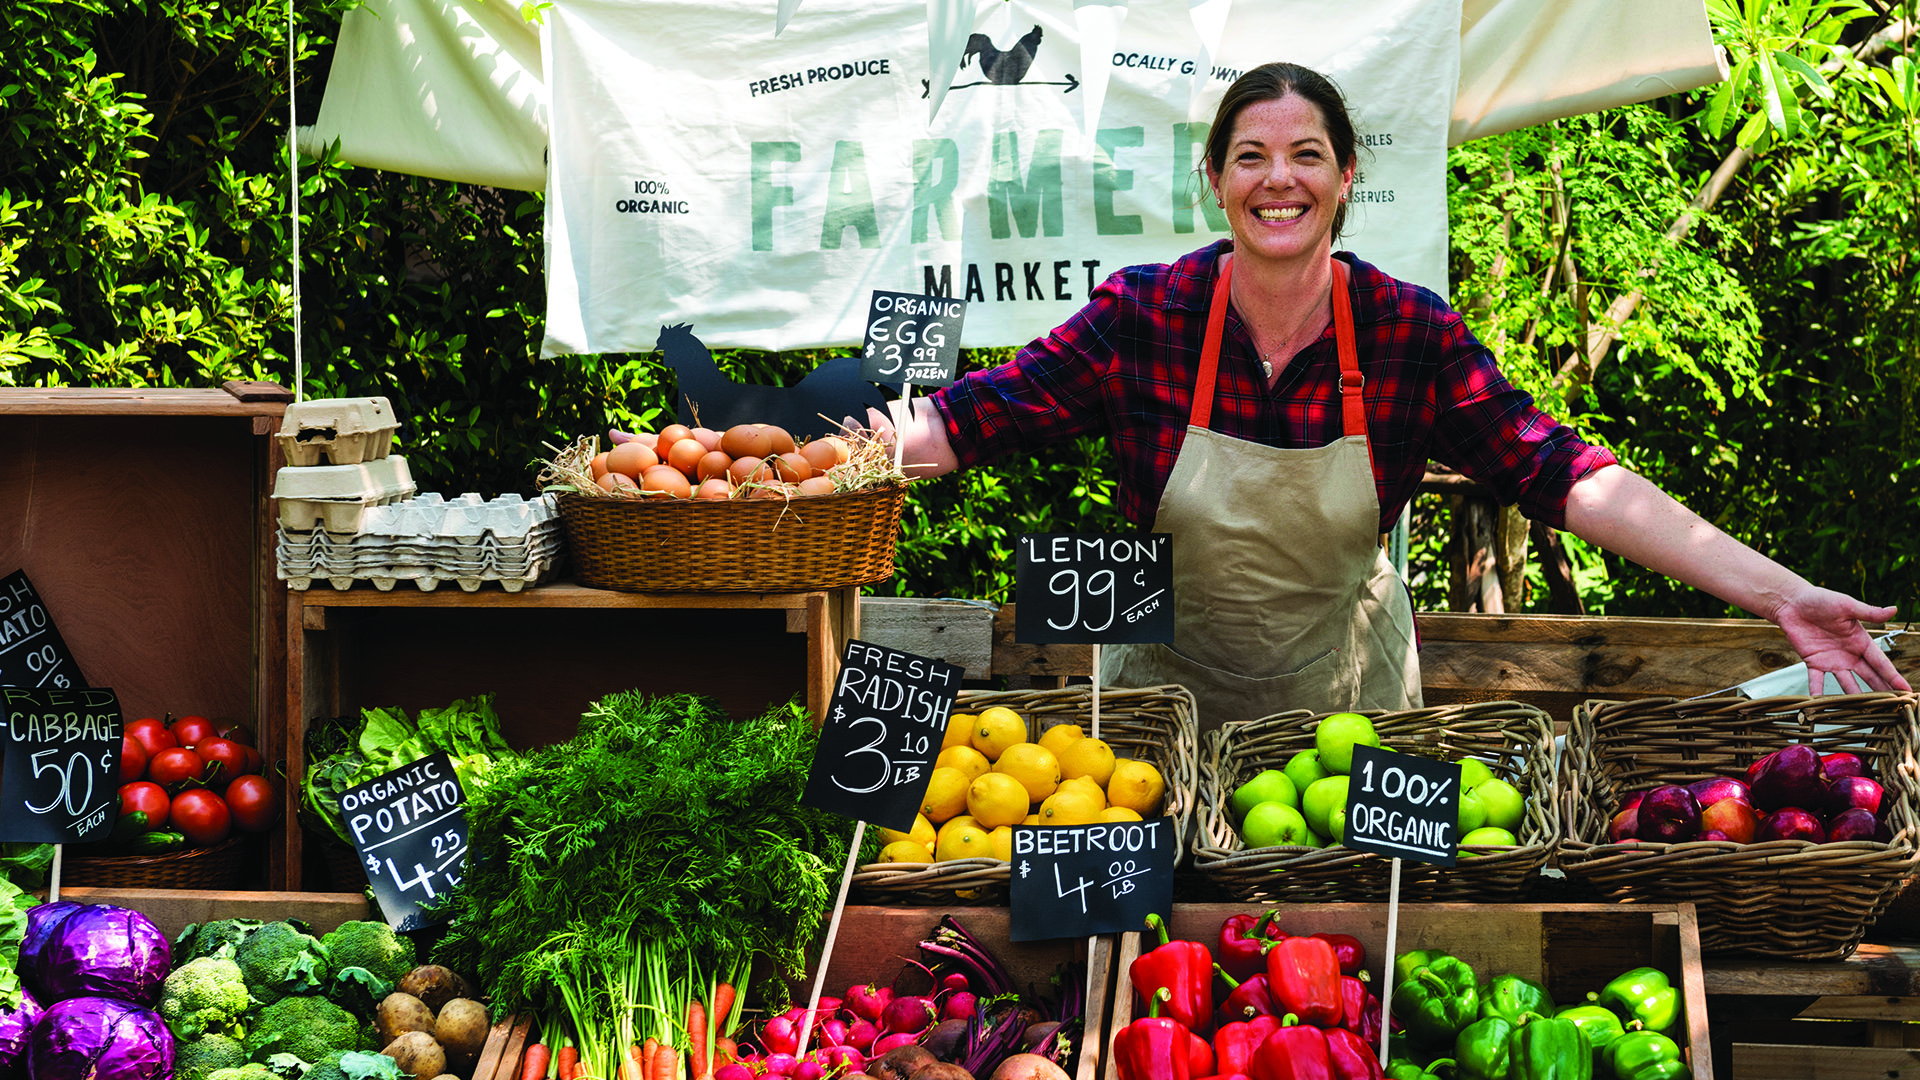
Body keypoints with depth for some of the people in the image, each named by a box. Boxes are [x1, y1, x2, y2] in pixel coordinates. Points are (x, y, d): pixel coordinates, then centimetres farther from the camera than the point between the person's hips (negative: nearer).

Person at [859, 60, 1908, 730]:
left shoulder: (1411, 333, -15)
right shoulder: (1144, 315, -15)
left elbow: (1563, 475, -19)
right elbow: (984, 415, -14)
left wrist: (1782, 594, -29)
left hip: (1345, 697, 1)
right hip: (1171, 683, 0)